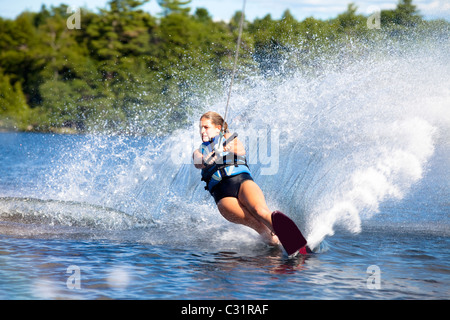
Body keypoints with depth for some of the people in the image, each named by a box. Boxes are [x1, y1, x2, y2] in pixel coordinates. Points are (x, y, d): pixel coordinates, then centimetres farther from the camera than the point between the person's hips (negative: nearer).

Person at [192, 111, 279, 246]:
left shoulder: (228, 138, 23)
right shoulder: (199, 152, 28)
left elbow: (241, 151, 1)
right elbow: (198, 163, 4)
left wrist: (232, 148, -20)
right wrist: (206, 161, -17)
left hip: (241, 180, -2)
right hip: (222, 195, 2)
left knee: (259, 211, -33)